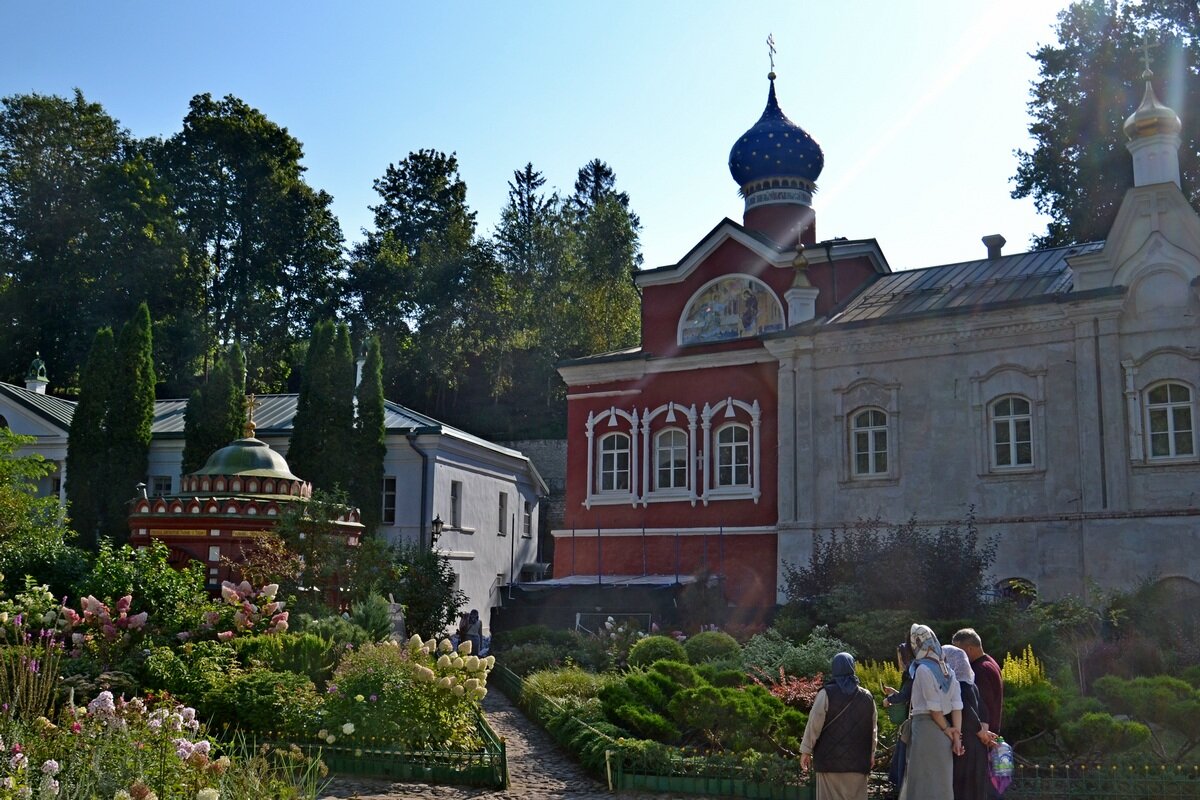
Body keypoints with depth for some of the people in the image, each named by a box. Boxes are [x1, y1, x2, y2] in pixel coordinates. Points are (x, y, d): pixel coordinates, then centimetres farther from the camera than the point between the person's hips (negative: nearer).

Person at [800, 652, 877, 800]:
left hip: (830, 758, -3)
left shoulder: (826, 694, -6)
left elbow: (814, 723, -7)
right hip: (857, 760, 3)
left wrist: (806, 750, 0)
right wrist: (871, 753, 23)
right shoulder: (867, 697, 5)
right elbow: (873, 728, 11)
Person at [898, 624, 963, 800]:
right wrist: (957, 734, -2)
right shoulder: (946, 668, 10)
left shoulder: (923, 669, -13)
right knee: (940, 780, 12)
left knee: (925, 780, -3)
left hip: (926, 727, -8)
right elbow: (956, 704, 3)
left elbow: (934, 707, -15)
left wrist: (946, 729, -2)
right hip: (941, 729, 8)